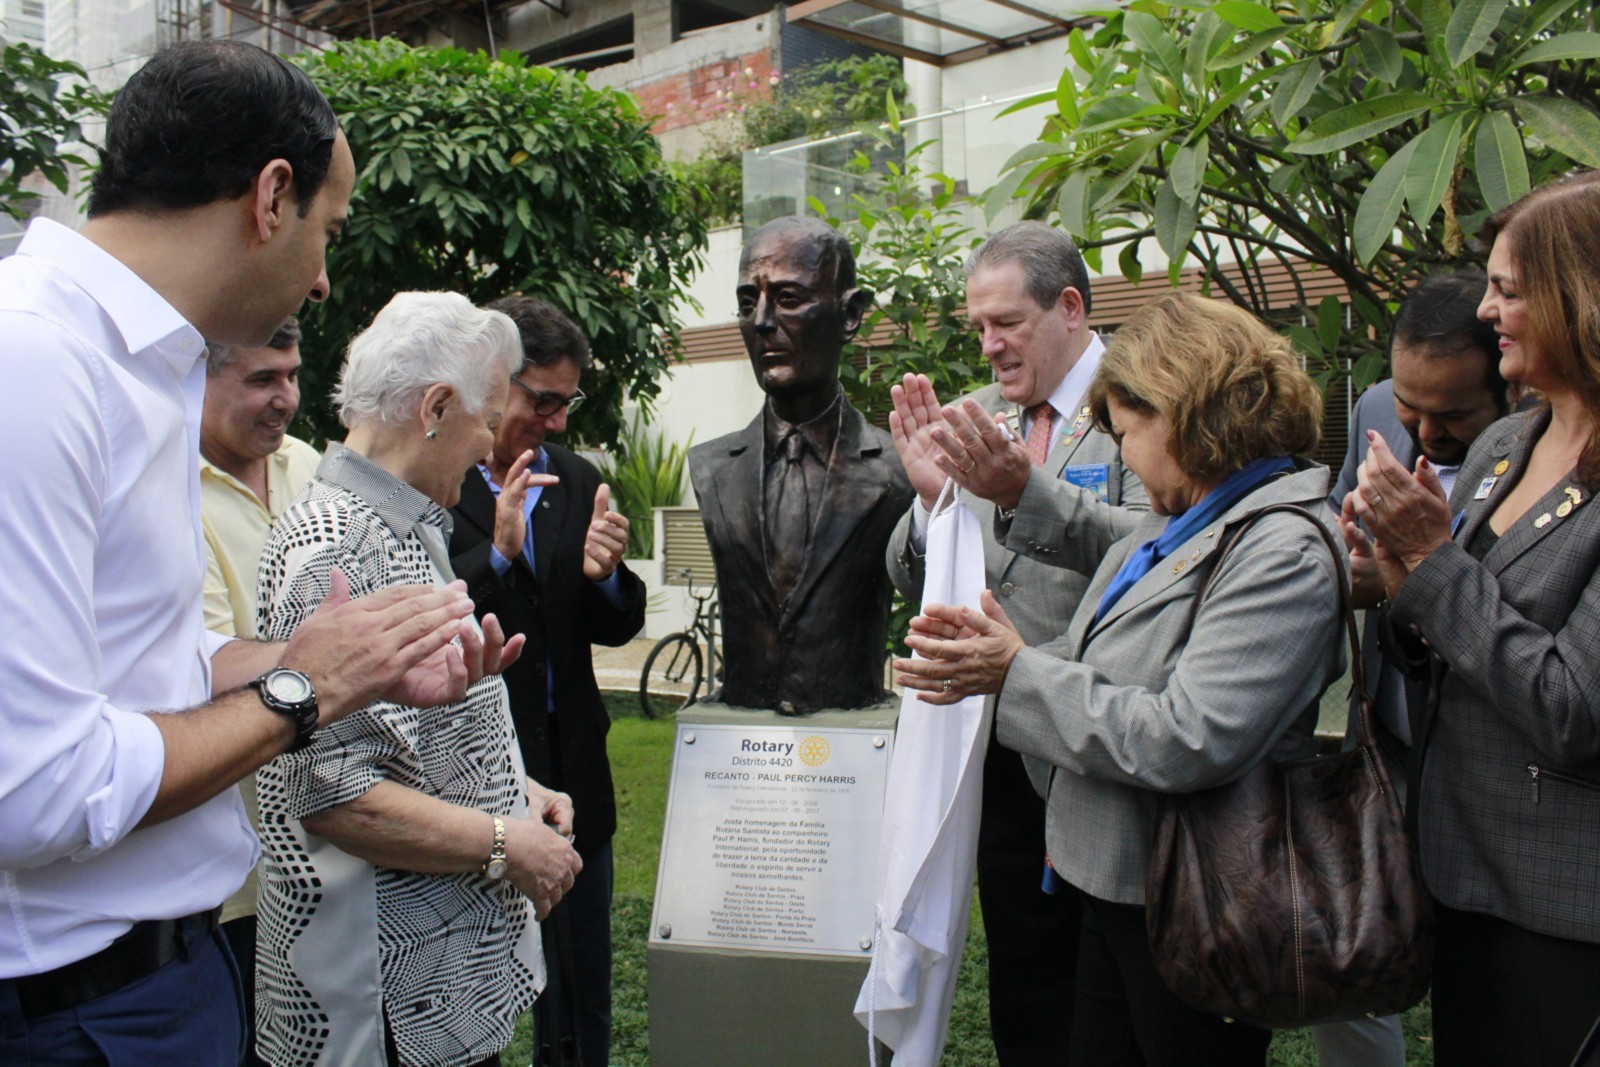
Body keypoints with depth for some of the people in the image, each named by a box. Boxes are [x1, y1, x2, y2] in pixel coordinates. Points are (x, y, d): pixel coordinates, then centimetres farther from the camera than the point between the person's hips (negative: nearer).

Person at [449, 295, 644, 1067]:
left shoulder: (578, 481, 8)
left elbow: (614, 630, 10)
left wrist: (605, 576, -11)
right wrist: (496, 553, -25)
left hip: (571, 766, 6)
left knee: (585, 990, 17)